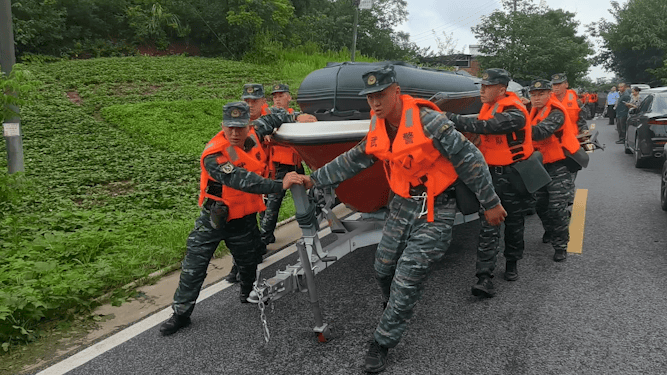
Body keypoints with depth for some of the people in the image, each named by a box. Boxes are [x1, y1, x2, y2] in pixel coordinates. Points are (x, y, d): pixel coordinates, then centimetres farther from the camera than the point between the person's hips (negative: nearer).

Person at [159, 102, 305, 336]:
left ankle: (249, 295, 49)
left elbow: (270, 119, 13)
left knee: (250, 263, 19)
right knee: (193, 267, 4)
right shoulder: (214, 156, -28)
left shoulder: (253, 135, -8)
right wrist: (279, 186, -45)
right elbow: (242, 181, -40)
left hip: (244, 220, 5)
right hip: (213, 219, -5)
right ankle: (181, 313, 21)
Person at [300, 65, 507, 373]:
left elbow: (470, 159, -15)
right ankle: (394, 310, 45)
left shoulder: (428, 121, -22)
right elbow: (353, 160, 13)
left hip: (435, 211, -6)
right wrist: (315, 179, 12)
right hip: (402, 205, 7)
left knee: (407, 280, -5)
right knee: (383, 269, 14)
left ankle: (382, 343, 12)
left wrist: (490, 203, -8)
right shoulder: (378, 128, 0)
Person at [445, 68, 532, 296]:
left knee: (514, 223, 13)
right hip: (490, 173, 5)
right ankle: (484, 278, -7)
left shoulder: (514, 113, -19)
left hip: (513, 176, -5)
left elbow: (486, 126, -33)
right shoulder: (488, 106, 6)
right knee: (488, 226, -4)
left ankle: (512, 263, 36)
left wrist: (451, 119, -35)